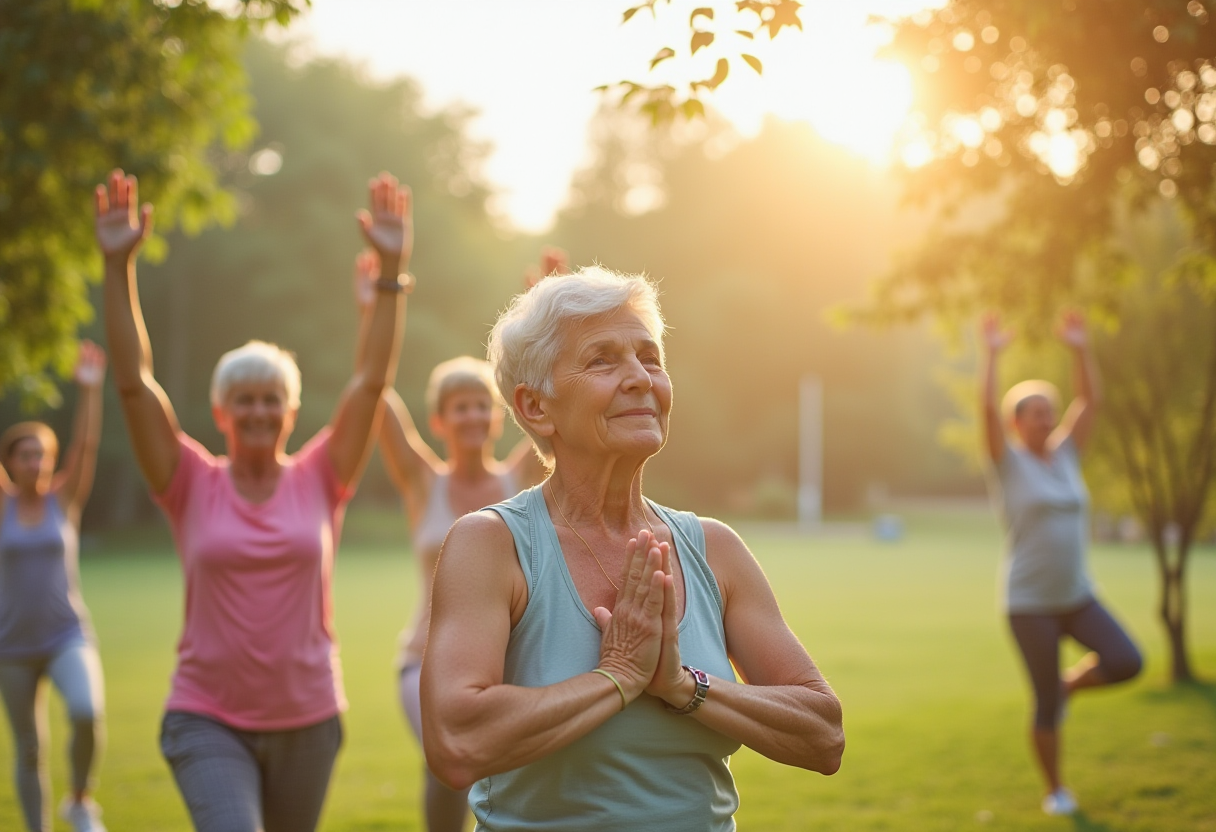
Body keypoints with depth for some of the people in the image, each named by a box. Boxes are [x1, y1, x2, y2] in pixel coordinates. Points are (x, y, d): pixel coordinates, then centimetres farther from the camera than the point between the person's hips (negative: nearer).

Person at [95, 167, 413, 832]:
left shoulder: (319, 479, -1)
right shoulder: (193, 484, -3)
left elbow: (372, 379, -8)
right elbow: (134, 382, -10)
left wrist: (392, 269, -16)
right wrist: (119, 267, -18)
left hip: (307, 719, 2)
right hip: (208, 721, -2)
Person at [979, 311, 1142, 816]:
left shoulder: (1066, 453, 8)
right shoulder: (1009, 460, -5)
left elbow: (1090, 400, 6)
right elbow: (987, 407, -19)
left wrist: (1080, 349, 1)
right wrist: (992, 354, -18)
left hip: (1078, 596, 5)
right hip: (1030, 605, -5)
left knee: (1126, 663, -14)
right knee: (1045, 703, 0)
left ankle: (1069, 684, 17)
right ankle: (1055, 790, 19)